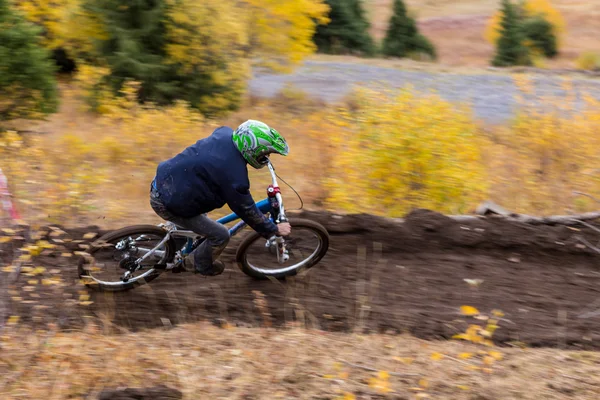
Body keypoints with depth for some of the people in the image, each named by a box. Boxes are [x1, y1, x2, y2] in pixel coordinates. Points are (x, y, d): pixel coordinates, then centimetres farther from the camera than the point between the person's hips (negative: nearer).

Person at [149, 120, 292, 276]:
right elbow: (246, 210, -12)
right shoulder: (234, 177, -27)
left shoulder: (225, 133, -6)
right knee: (221, 235, 2)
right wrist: (275, 229, 1)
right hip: (167, 204, -9)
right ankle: (199, 265, 27)